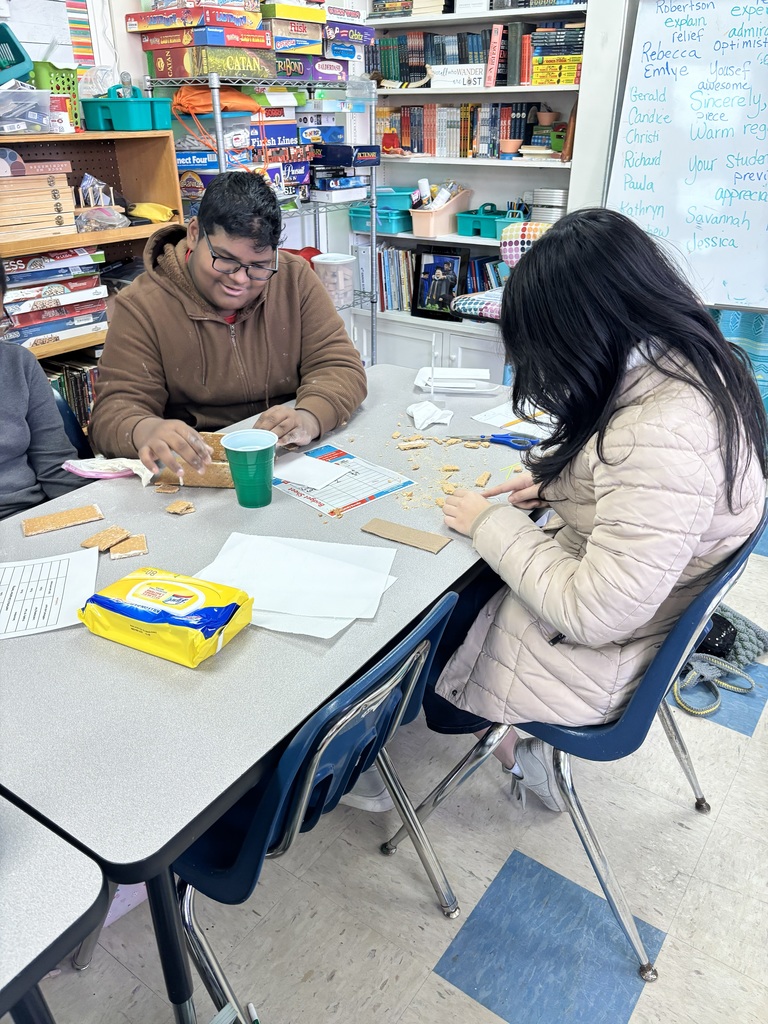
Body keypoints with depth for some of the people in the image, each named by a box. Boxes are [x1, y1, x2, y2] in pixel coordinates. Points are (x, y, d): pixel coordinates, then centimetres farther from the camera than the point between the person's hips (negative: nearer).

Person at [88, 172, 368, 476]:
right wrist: (146, 431, -35)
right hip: (194, 472, -1)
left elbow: (340, 366, -4)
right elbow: (115, 409, -10)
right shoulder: (141, 307, -6)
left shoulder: (295, 278, 0)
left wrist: (308, 419, -26)